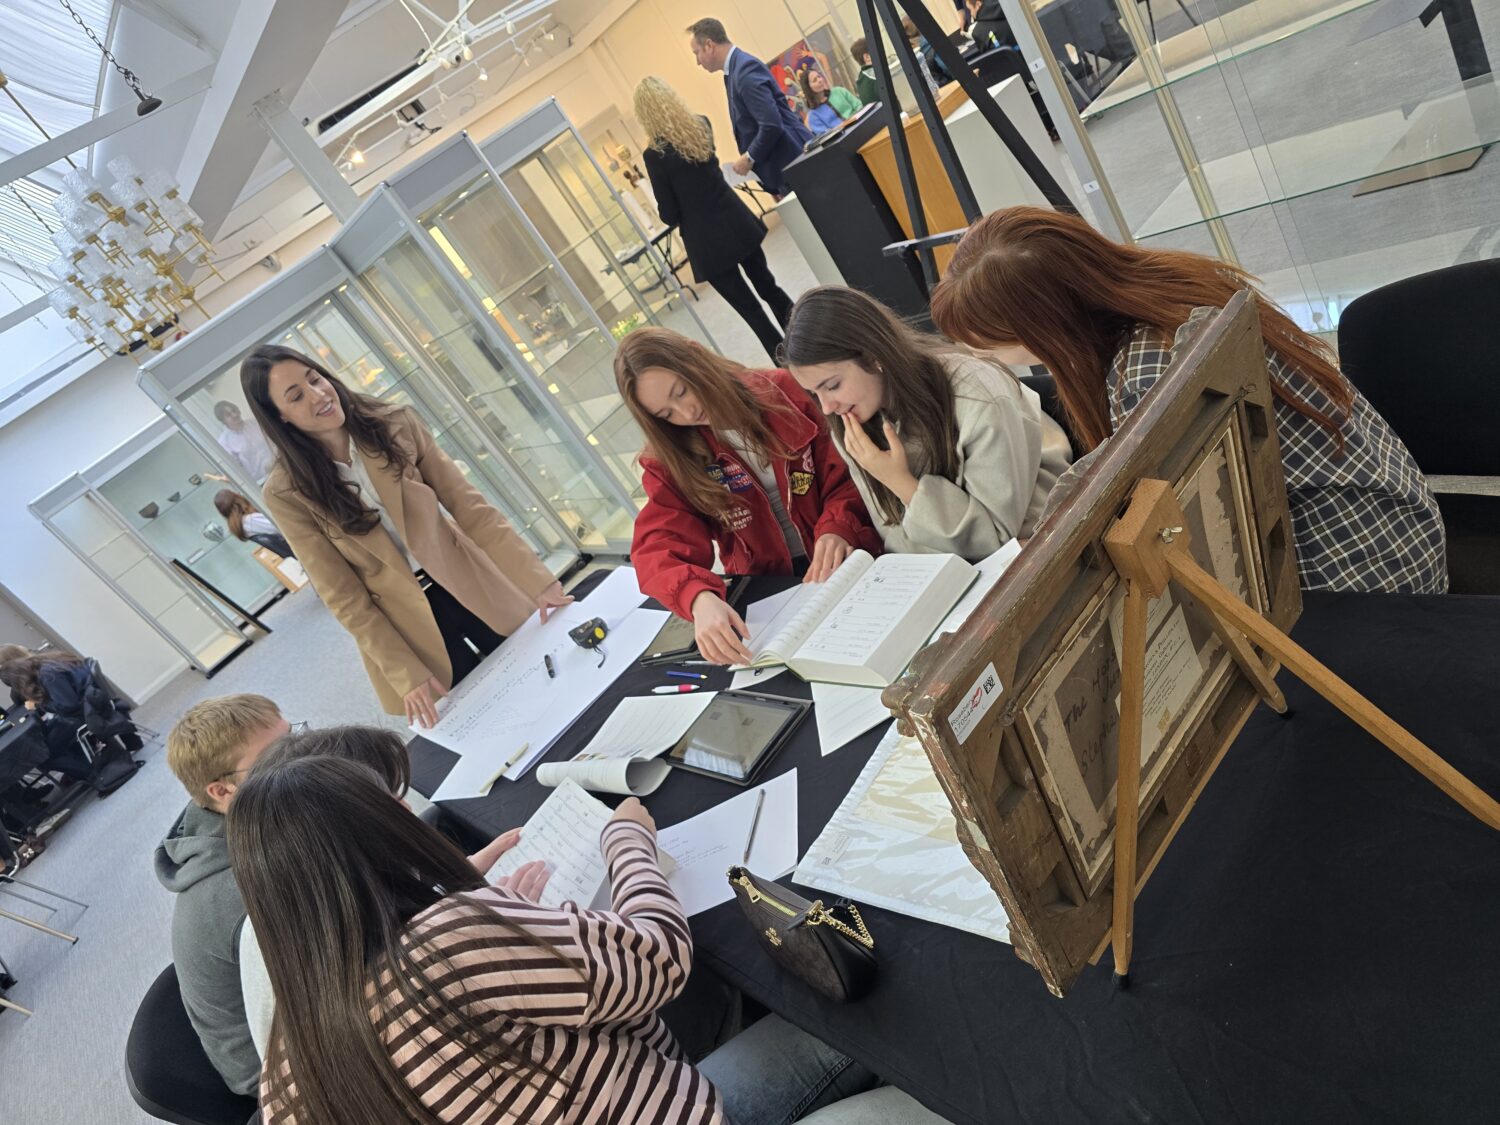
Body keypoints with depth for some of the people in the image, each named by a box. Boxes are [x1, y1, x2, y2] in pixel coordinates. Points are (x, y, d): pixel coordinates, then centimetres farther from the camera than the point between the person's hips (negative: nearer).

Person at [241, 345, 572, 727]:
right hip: (408, 623, -2)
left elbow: (470, 507, -11)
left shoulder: (396, 424, -9)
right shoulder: (286, 493, -14)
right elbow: (345, 598, -12)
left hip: (475, 589, 2)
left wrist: (537, 581, -17)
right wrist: (407, 675, -15)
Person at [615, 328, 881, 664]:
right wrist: (699, 599, -37)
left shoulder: (786, 392, -6)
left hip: (841, 565, -1)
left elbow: (848, 473, -4)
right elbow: (658, 549, -16)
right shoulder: (668, 460, -5)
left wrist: (837, 530, -25)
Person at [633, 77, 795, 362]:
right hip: (738, 223, 6)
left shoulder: (656, 154, -17)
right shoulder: (701, 125, 1)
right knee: (768, 288, 21)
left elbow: (669, 214, -10)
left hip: (709, 242, -6)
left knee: (750, 310, 4)